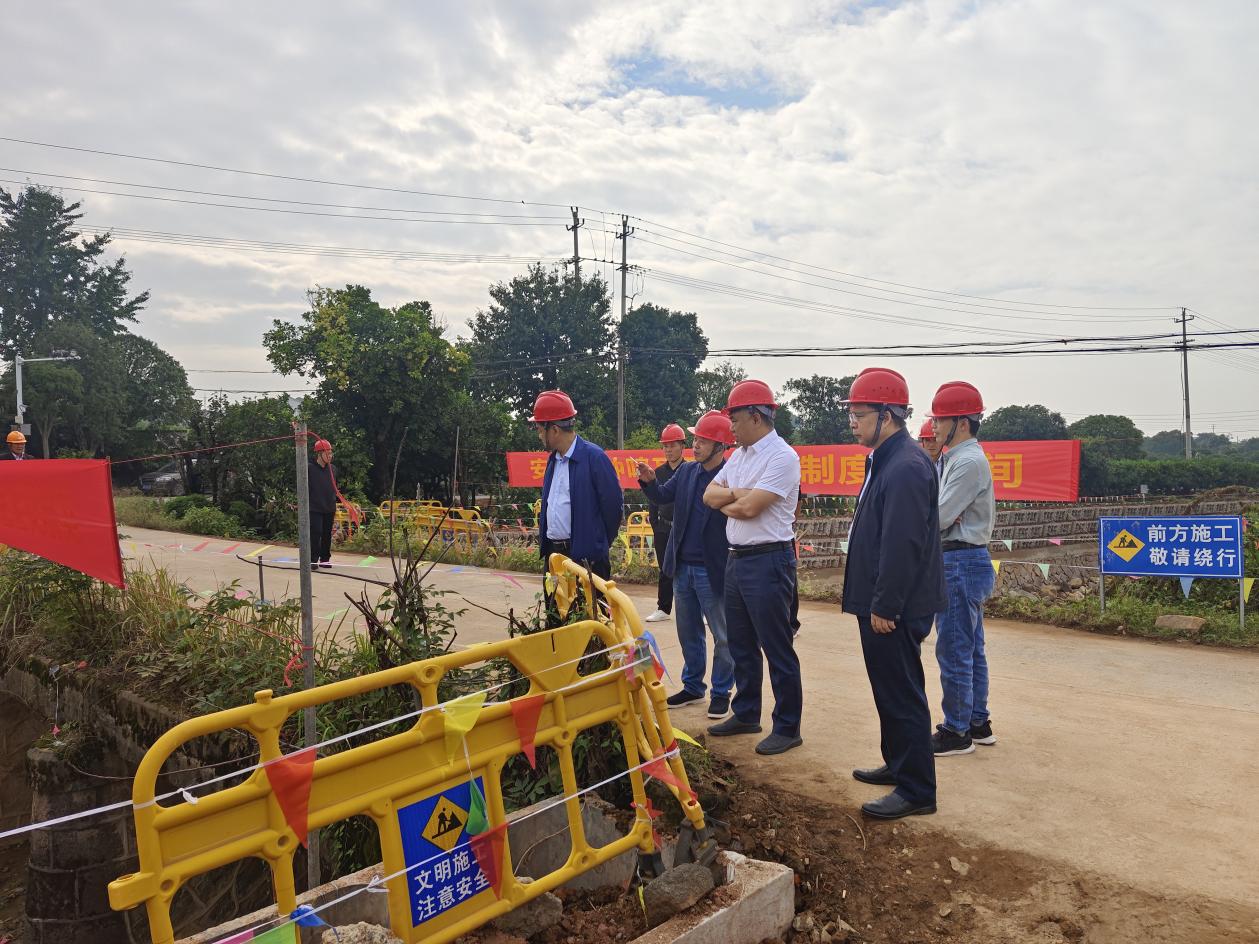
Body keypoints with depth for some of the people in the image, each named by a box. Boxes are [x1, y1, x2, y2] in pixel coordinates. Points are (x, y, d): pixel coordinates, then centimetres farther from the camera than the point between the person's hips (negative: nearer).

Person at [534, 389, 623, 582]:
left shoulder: (594, 457, -12)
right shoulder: (553, 459, 12)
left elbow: (613, 504, -11)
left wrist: (599, 543, -2)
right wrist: (544, 539, 14)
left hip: (586, 556, -8)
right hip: (553, 553, 8)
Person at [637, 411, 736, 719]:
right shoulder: (686, 471, 4)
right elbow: (663, 495, 5)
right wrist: (650, 481, -16)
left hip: (713, 570, -6)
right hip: (683, 565, 7)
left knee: (723, 636, 9)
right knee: (688, 632, 19)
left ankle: (721, 692, 24)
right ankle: (692, 687, 34)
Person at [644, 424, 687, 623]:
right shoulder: (659, 473, 9)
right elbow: (653, 501, 12)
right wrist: (655, 527, 6)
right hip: (663, 529, 4)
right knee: (665, 571, 10)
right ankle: (663, 609, 16)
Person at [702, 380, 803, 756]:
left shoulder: (782, 457, -16)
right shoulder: (739, 455, 13)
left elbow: (749, 507, -22)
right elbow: (709, 494, 8)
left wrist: (725, 504, -2)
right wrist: (736, 493, -10)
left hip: (768, 561, -9)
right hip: (737, 559, 9)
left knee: (776, 647, 0)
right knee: (741, 644, 18)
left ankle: (787, 728, 12)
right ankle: (746, 715, 32)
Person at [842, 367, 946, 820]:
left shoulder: (905, 468, -21)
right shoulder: (886, 460, 12)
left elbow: (902, 545, -25)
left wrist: (885, 606, -21)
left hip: (895, 609, -11)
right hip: (882, 603, 11)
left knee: (901, 695, -1)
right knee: (891, 690, 21)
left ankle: (917, 791, 10)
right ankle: (898, 764, 36)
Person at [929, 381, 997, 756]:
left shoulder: (969, 462, -16)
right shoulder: (958, 459, 16)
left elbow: (938, 517, -20)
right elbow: (946, 511, 12)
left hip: (961, 563, -11)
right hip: (969, 560, 11)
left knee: (954, 651, -3)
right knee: (971, 649, 17)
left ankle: (956, 732, 6)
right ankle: (978, 723, 27)